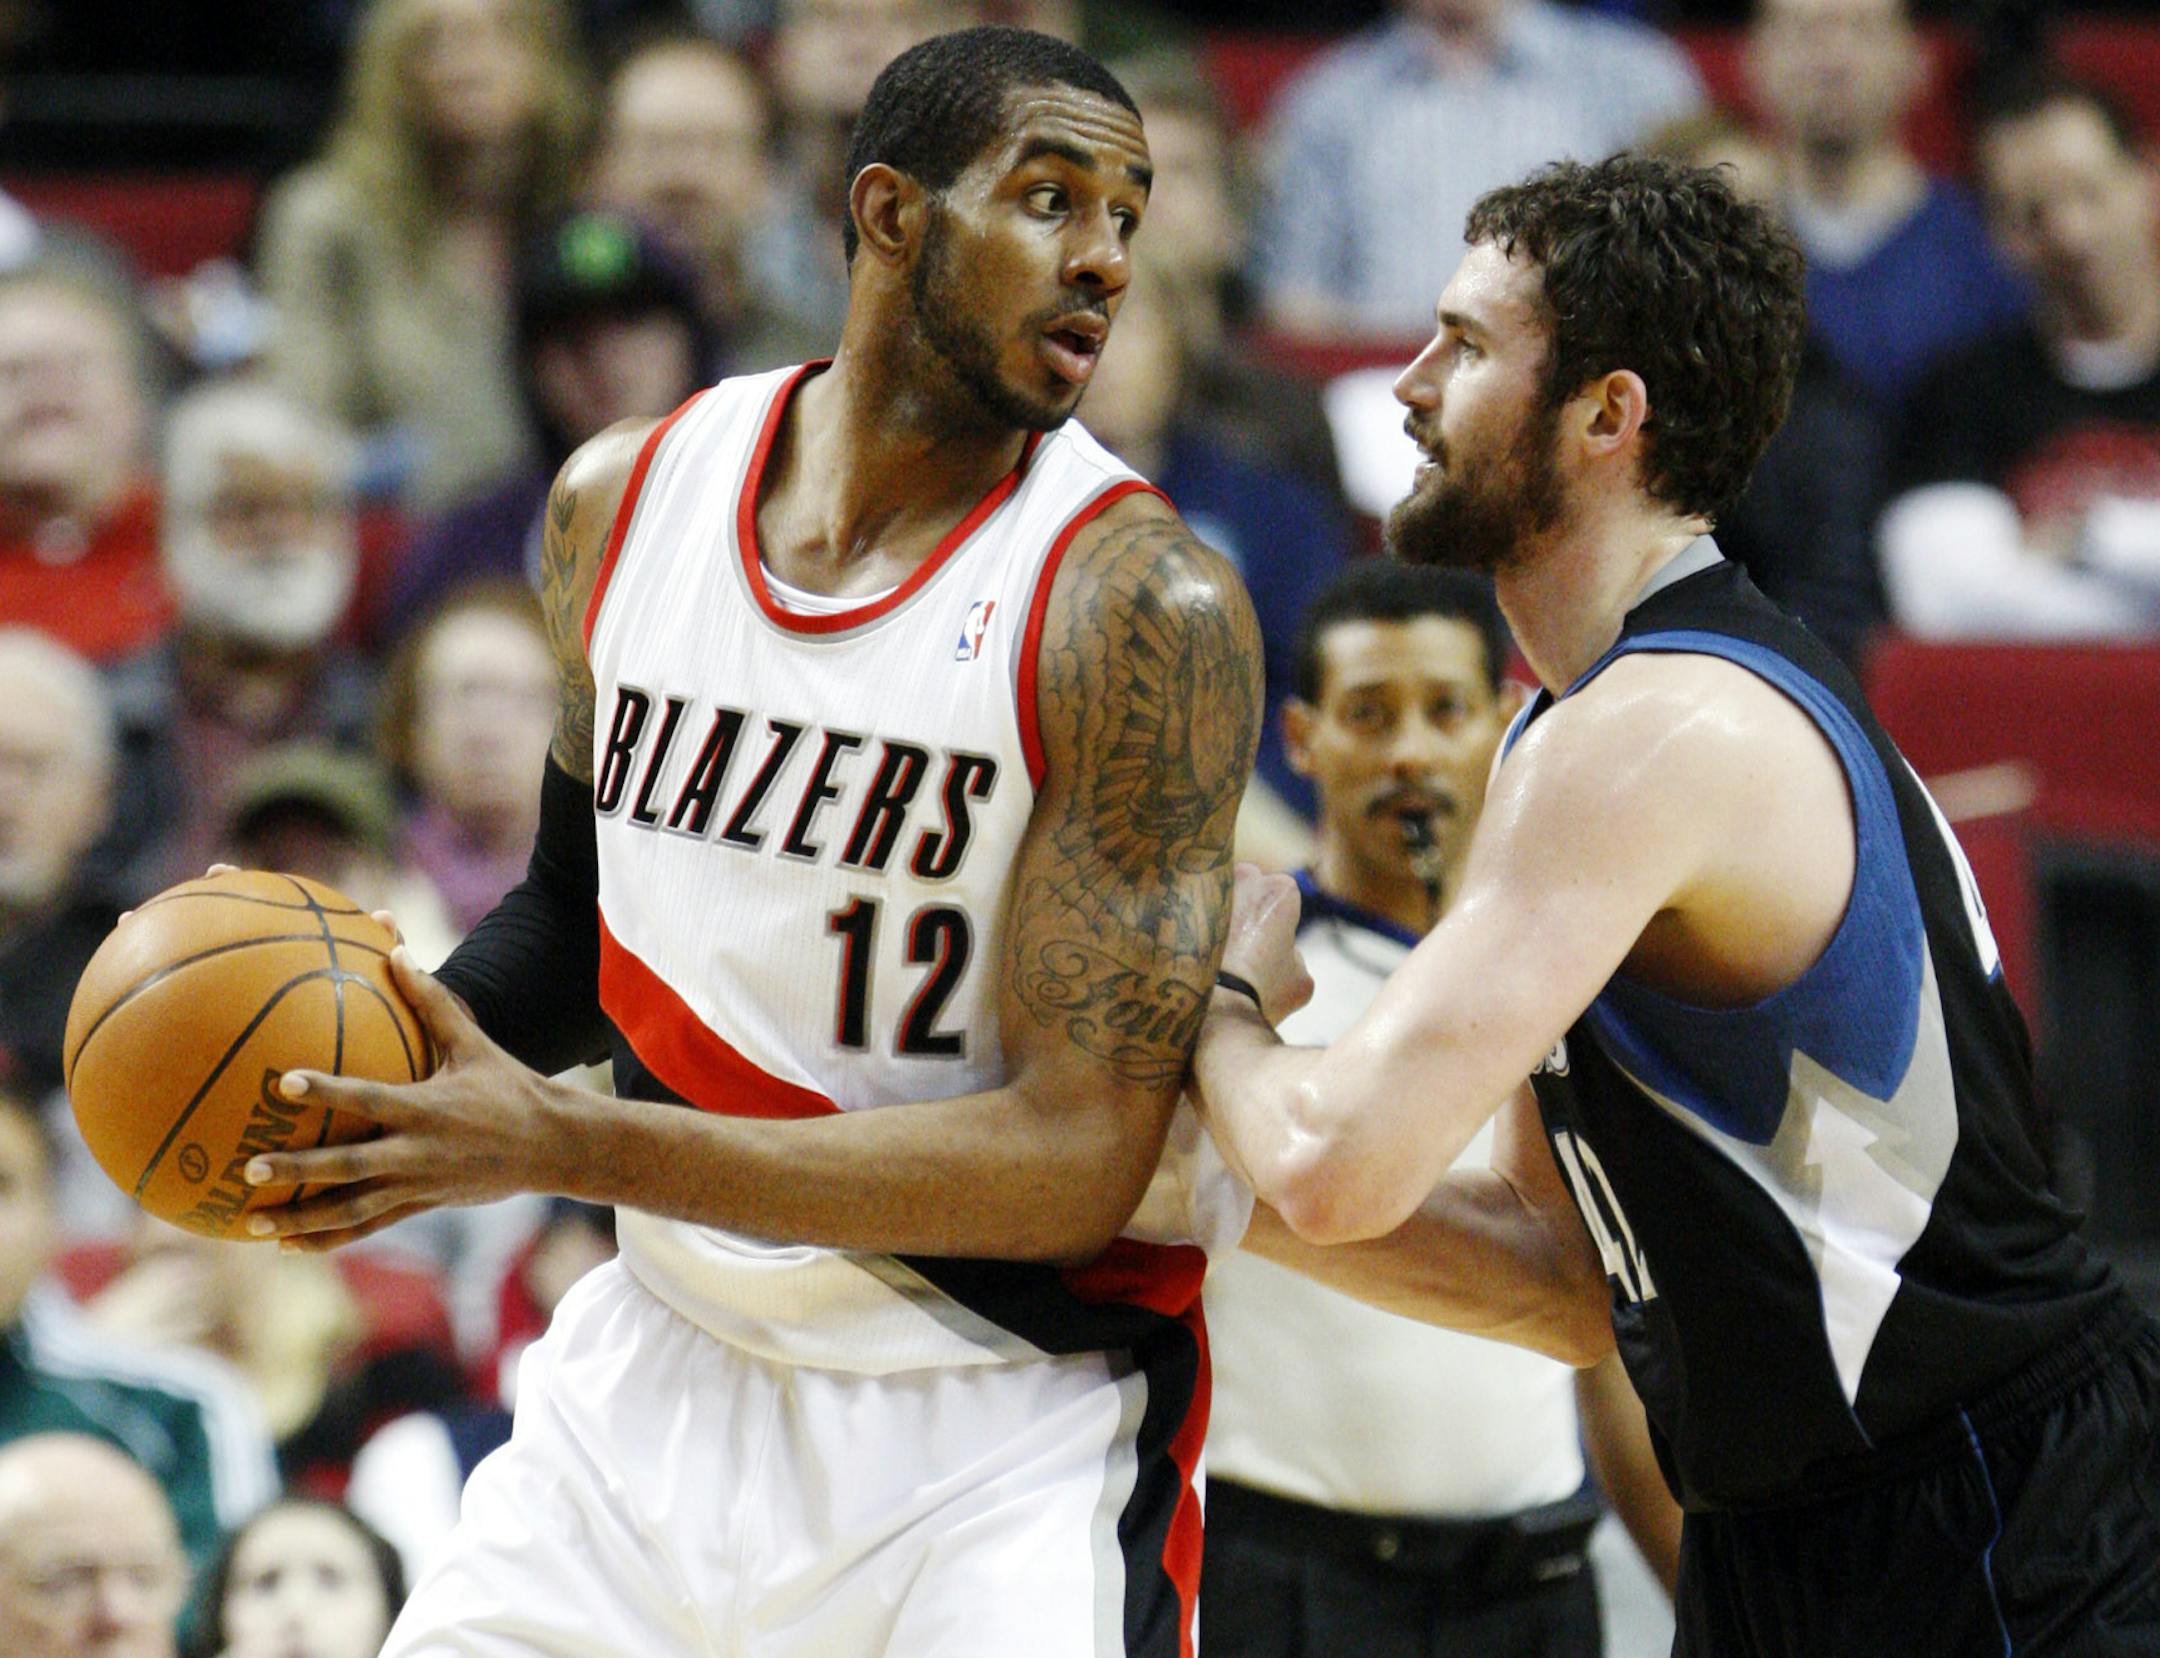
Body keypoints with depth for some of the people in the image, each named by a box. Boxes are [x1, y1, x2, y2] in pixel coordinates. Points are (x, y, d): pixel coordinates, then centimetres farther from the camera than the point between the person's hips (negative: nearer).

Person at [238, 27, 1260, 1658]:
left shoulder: (1139, 604, -16)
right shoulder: (622, 501, 1)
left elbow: (1074, 1160, -21)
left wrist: (564, 1144, -26)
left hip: (1003, 1428, -5)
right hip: (668, 1354, 5)